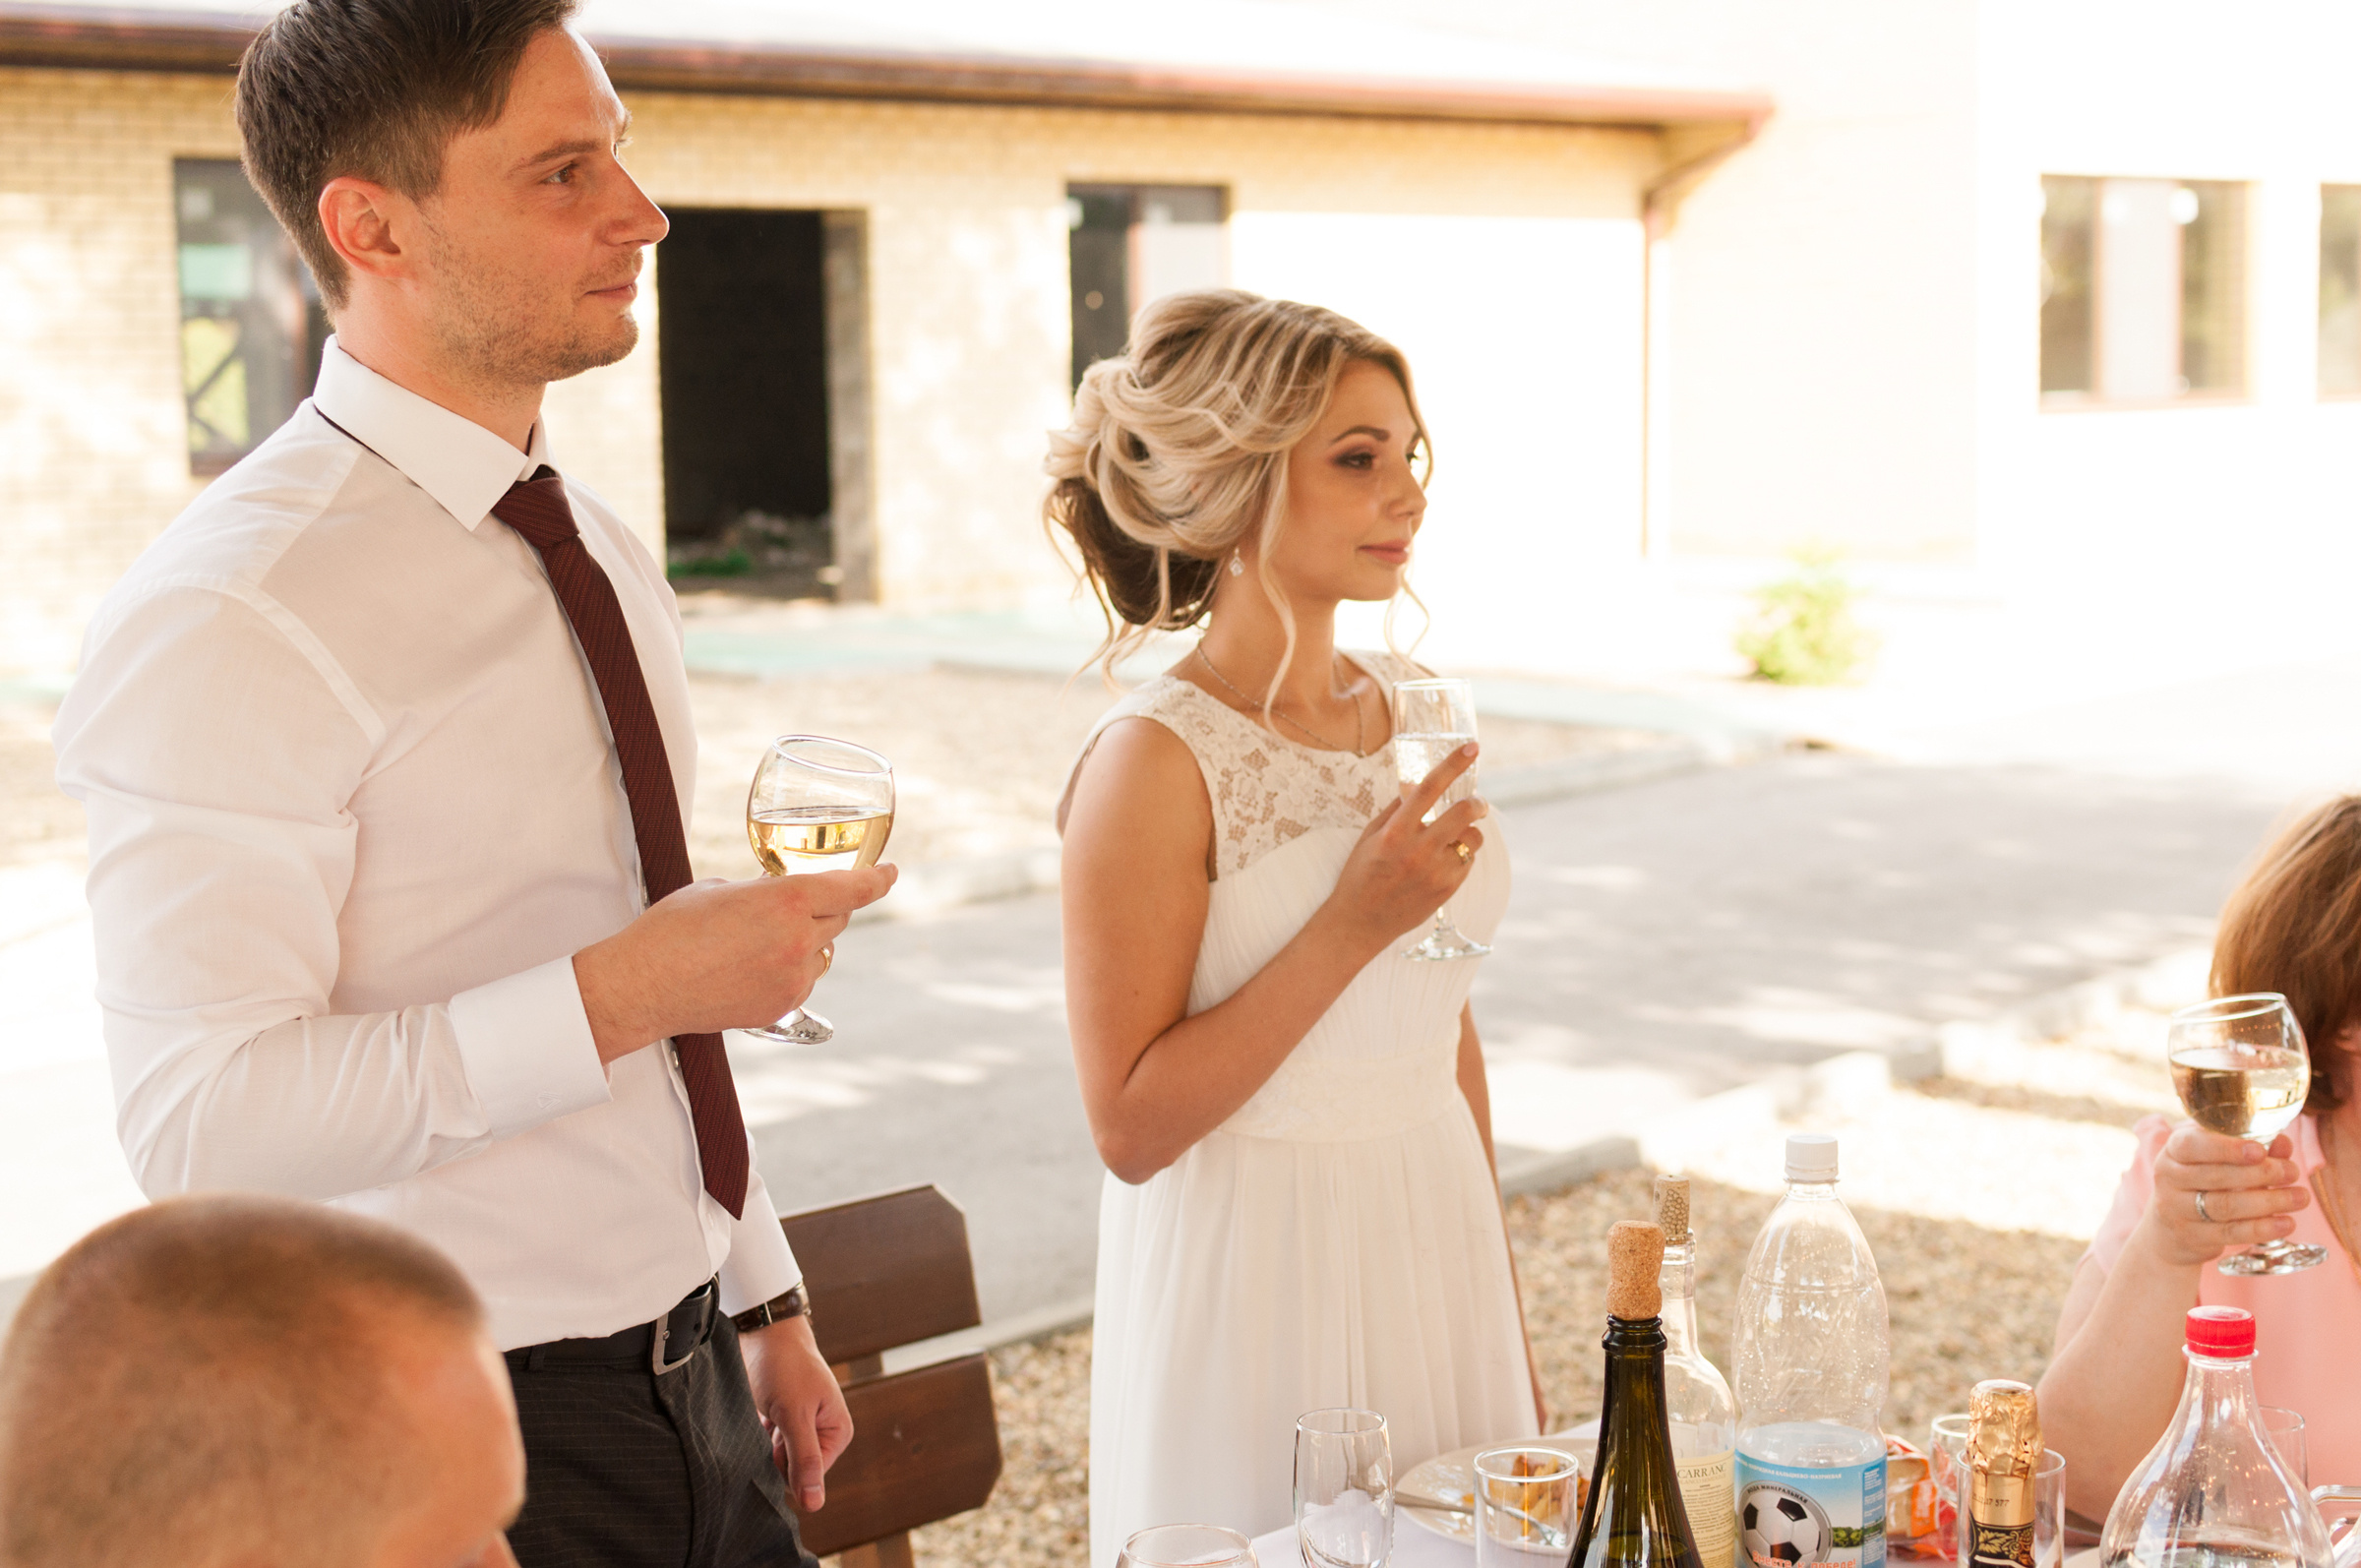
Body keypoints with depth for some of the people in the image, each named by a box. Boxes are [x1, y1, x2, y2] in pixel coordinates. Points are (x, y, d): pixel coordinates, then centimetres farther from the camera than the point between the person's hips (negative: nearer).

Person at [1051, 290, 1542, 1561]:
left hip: (1436, 1256, 7)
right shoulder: (1155, 759, -16)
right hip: (1258, 1291, -6)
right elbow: (1130, 1129, -18)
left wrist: (1506, 1322, 17)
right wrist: (1352, 927, -23)